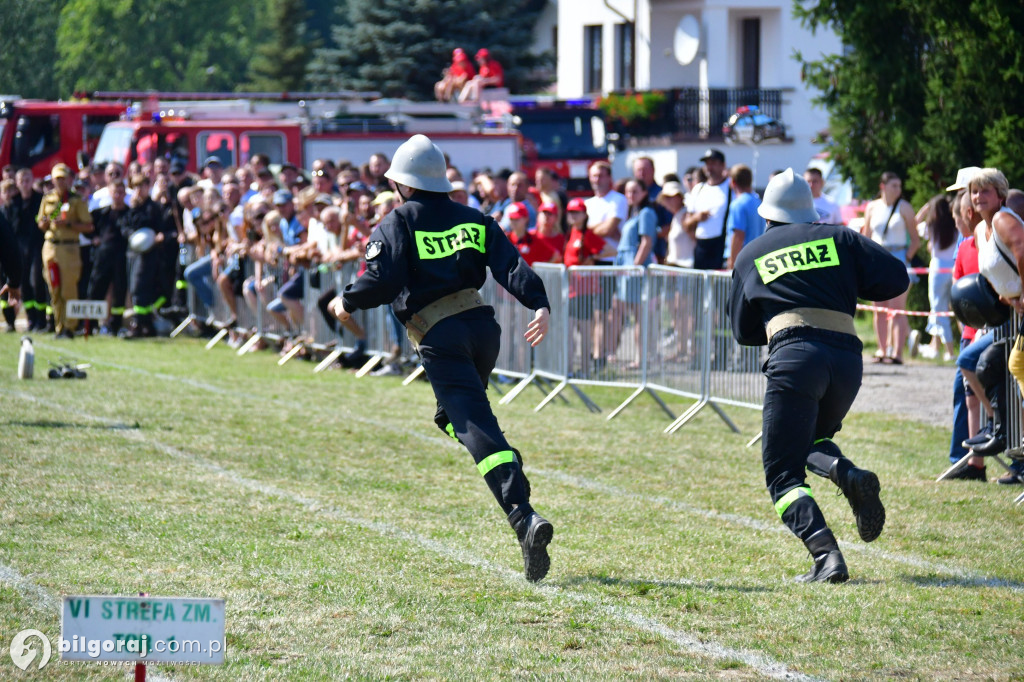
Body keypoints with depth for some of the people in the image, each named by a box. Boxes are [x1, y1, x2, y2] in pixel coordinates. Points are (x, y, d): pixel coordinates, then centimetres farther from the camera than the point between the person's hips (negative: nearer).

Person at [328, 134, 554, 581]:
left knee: (477, 428, -15)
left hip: (440, 338, -6)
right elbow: (510, 264, 4)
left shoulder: (398, 223, 4)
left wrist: (347, 302, 11)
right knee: (454, 415, 29)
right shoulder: (472, 219, 18)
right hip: (482, 323, 6)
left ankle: (523, 516, -29)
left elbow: (381, 281, -6)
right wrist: (539, 305, -5)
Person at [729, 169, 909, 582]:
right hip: (848, 356, 3)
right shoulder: (839, 238, 18)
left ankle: (827, 556, -21)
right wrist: (848, 289, 24)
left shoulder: (751, 255, 20)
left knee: (783, 472, 1)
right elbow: (896, 278, 9)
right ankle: (848, 475, -7)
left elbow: (743, 330, 27)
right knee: (811, 439, 27)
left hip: (794, 357, -3)